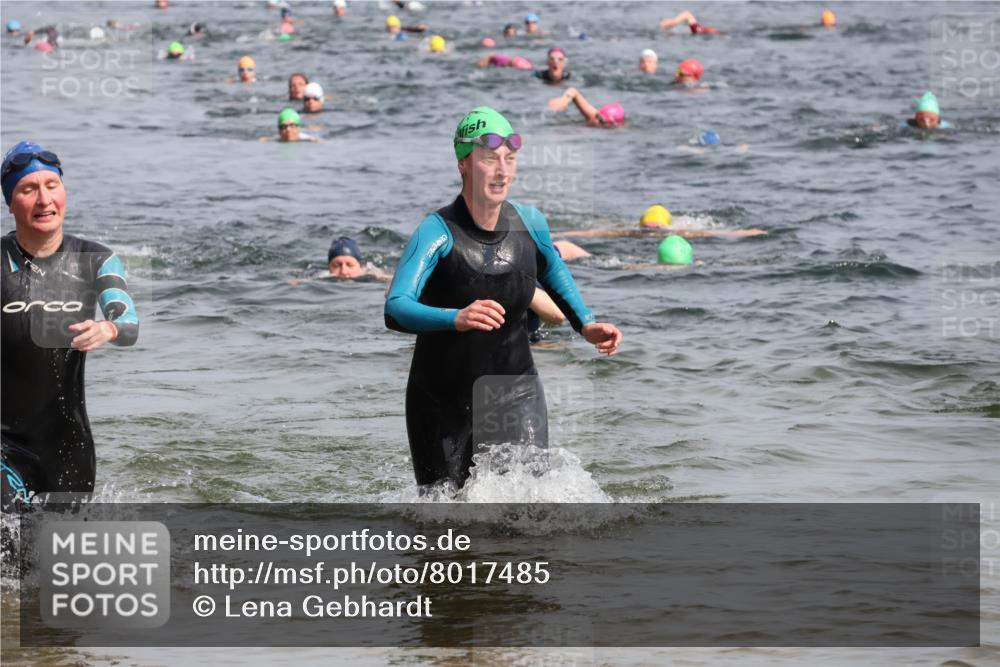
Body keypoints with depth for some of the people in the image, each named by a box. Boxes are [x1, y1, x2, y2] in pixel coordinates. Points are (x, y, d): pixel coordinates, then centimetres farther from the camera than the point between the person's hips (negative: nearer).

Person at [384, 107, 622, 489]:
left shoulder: (529, 223, -6)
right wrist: (457, 318, -53)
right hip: (442, 401, -2)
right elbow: (396, 310, -36)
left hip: (514, 392, 2)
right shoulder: (437, 233, -22)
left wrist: (584, 323, 8)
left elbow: (551, 269, 19)